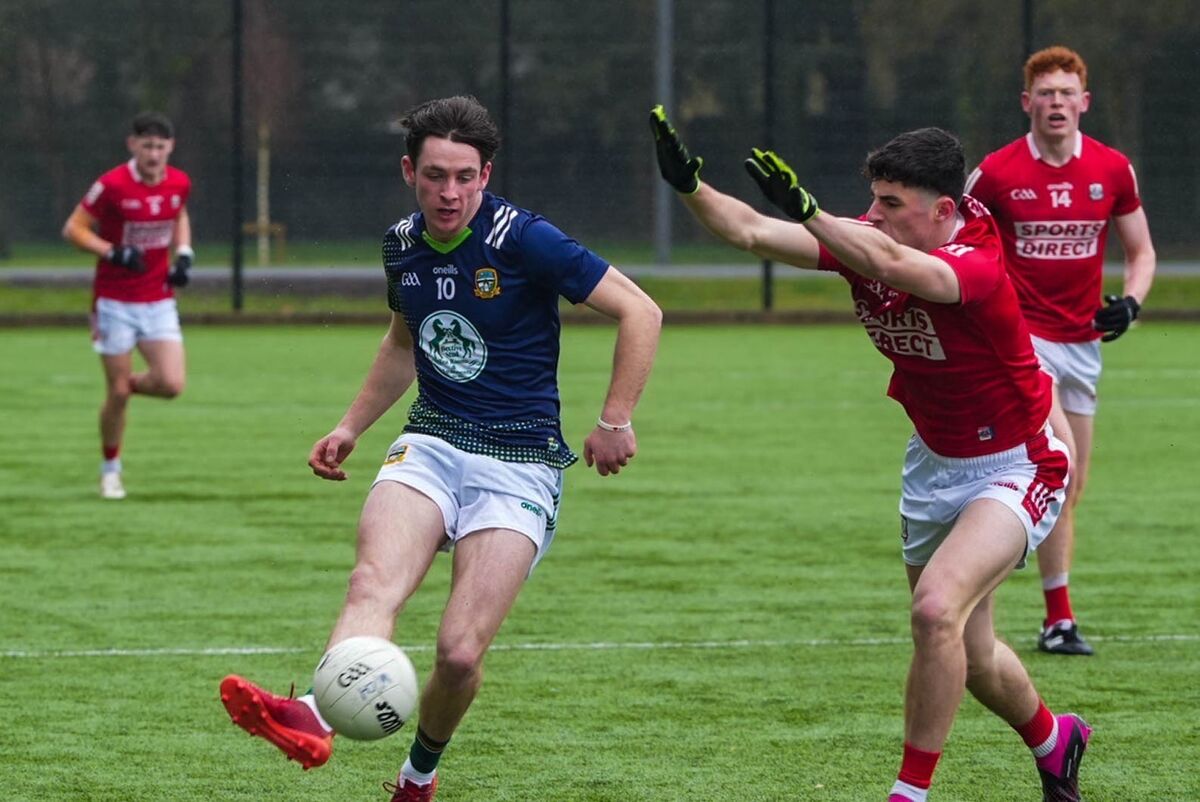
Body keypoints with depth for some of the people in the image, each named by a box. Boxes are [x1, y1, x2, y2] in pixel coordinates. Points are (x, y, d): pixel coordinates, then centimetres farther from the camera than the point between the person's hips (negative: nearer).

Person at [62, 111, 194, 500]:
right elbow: (73, 229, -10)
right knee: (117, 393, -1)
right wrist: (113, 253, -23)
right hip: (115, 303, -4)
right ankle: (110, 468, 20)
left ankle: (128, 383, 24)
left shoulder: (179, 183, -1)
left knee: (171, 385, -10)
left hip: (159, 300, 4)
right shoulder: (112, 185, -16)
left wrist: (184, 255, 3)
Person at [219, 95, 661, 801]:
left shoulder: (523, 239, -12)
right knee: (374, 582, -27)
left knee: (461, 651, -15)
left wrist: (615, 422, -10)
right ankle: (316, 719, -53)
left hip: (521, 464, -4)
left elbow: (640, 312, -9)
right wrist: (352, 426, 24)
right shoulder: (403, 246, 8)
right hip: (431, 445, 4)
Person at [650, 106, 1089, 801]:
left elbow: (894, 267, -53)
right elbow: (751, 232, -14)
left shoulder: (977, 266, -31)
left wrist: (807, 210, -64)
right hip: (935, 461, 8)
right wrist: (690, 184, -31)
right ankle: (1053, 739, 46)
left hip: (1015, 466, -8)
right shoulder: (866, 240, -11)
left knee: (938, 607, -27)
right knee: (967, 653, 16)